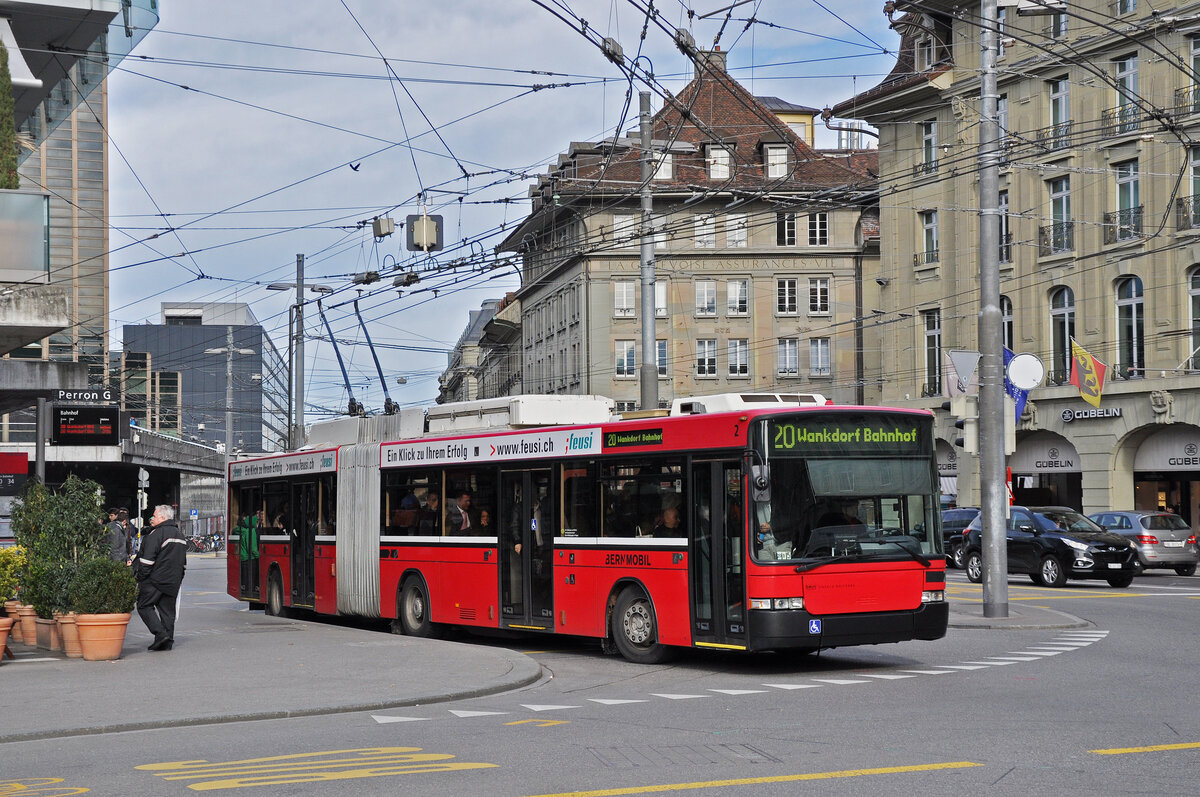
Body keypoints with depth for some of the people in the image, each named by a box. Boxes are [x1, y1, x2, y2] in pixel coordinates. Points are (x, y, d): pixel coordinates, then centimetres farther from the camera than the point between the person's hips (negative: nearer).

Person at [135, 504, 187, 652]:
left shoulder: (156, 534, -12)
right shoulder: (179, 535, 17)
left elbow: (147, 559, -17)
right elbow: (184, 562, 23)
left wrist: (140, 577, -11)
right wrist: (178, 578, 26)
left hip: (155, 579, -8)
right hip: (173, 582, 8)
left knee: (144, 606, 0)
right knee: (167, 610, 10)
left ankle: (160, 633, -13)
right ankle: (168, 641, 7)